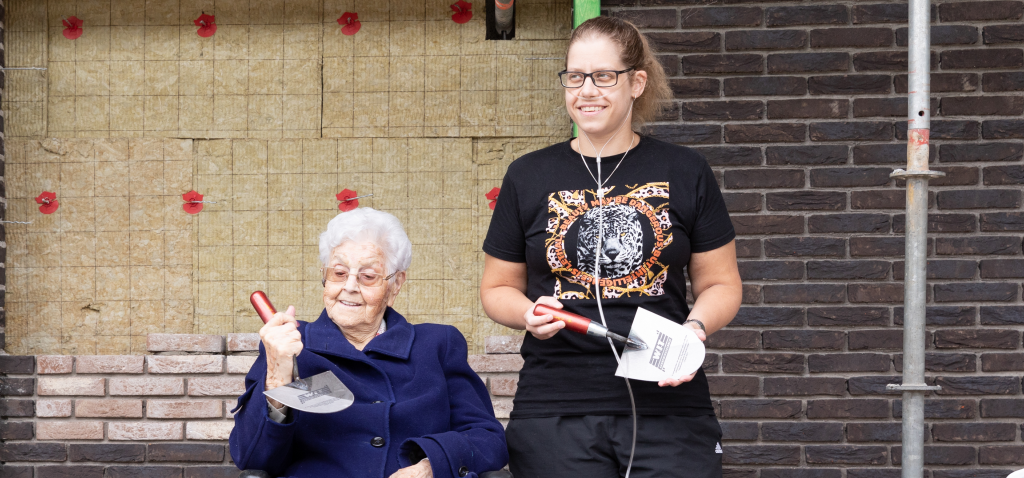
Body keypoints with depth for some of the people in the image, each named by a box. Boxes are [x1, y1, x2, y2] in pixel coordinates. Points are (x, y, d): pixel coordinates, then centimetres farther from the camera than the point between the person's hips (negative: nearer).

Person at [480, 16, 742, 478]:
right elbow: (497, 288, 15)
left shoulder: (685, 174, 7)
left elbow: (721, 283, 11)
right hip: (556, 415, 0)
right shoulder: (528, 177, 8)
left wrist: (696, 326, -10)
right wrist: (529, 314, -7)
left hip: (668, 409, 0)